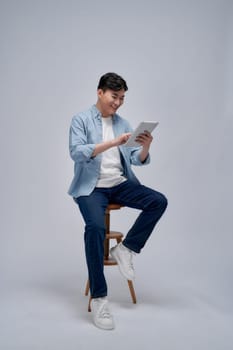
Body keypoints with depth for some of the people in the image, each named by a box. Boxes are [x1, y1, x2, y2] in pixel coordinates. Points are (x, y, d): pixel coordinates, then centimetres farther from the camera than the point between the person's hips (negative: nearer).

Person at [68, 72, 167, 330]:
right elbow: (76, 152, -16)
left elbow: (137, 160, 8)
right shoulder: (81, 120, 0)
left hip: (119, 183, 5)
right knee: (95, 226, -31)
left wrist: (146, 147, -15)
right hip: (91, 186, -5)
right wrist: (111, 143, -26)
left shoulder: (123, 123, 14)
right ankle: (98, 298, -22)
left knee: (159, 201, -18)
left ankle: (125, 248, -3)